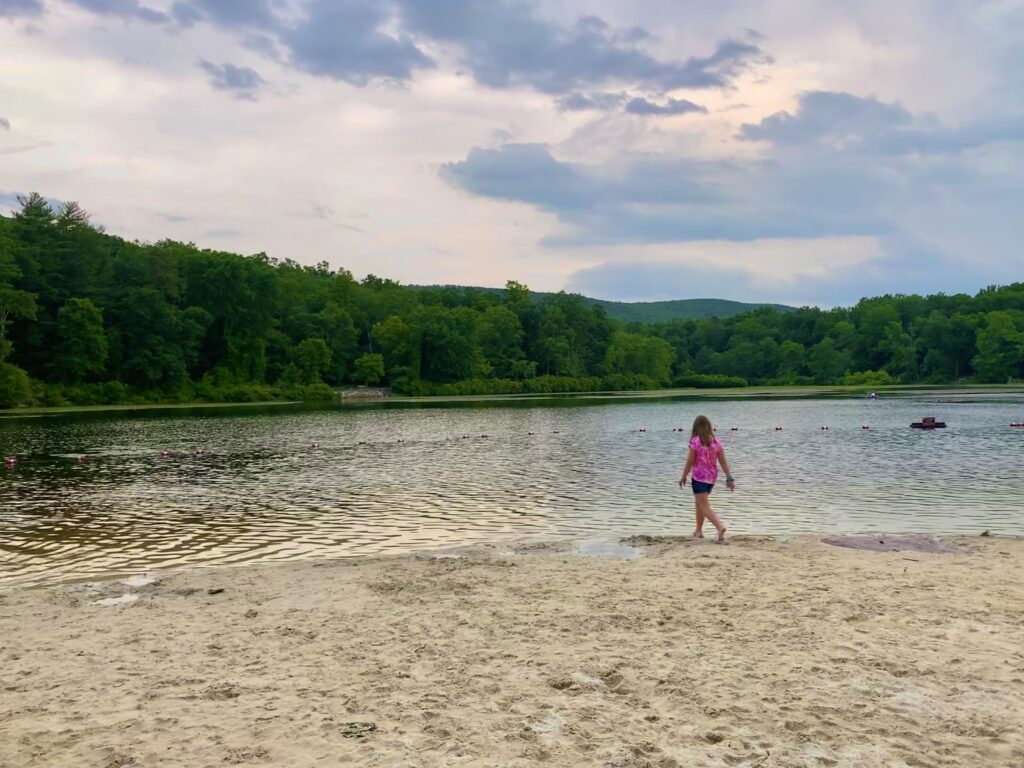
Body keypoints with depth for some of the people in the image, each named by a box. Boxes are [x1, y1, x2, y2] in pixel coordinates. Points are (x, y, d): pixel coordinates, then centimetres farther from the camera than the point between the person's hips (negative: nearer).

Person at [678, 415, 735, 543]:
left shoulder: (695, 442, -14)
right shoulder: (716, 441, 1)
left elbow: (690, 461, -10)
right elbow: (723, 461, 0)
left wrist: (683, 477, 2)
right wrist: (729, 478, 3)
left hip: (699, 477, -6)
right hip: (712, 477, 6)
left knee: (704, 506, -6)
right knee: (699, 503, 23)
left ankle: (720, 527, -27)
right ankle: (698, 531, 31)